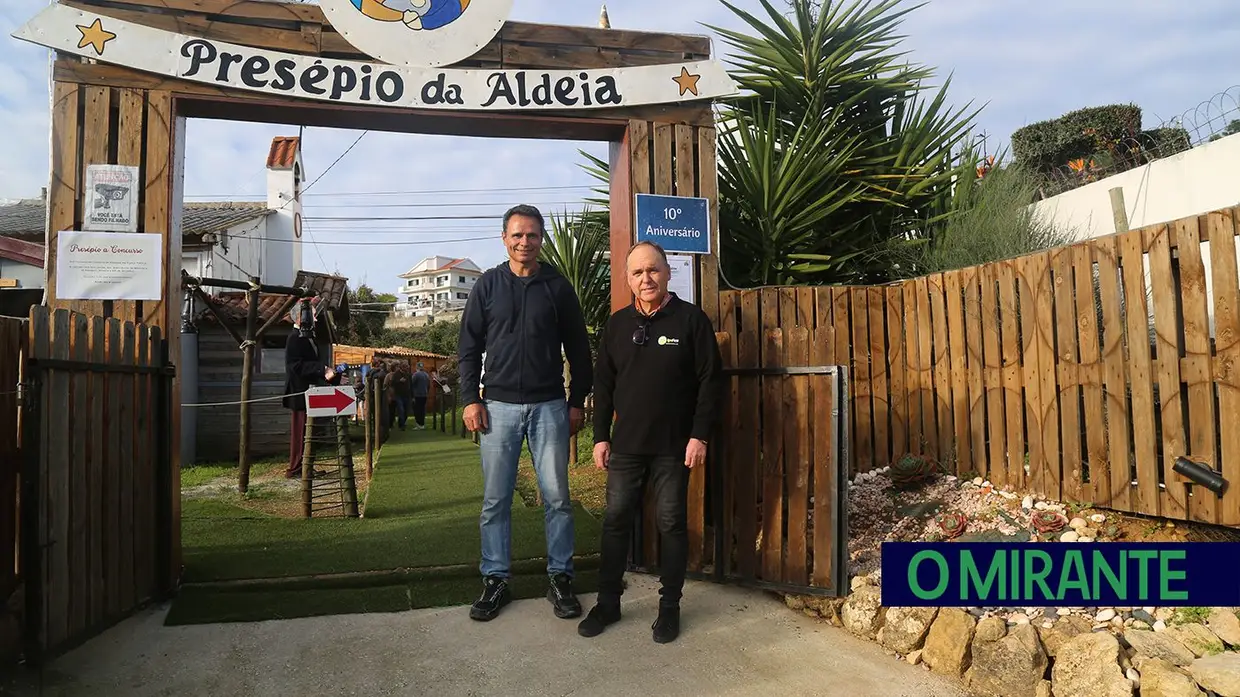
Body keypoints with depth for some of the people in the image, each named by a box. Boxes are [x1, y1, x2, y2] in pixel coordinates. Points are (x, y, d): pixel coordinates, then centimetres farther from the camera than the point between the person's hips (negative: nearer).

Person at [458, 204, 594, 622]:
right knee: (495, 500, 6)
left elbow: (578, 349, 6)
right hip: (499, 406, 1)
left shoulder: (557, 287, 5)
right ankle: (495, 580, 19)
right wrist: (470, 399, -2)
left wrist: (578, 402, 1)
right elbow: (469, 347, 6)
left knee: (557, 497, 4)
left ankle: (560, 579, 17)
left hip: (549, 407, 0)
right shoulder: (487, 286, 6)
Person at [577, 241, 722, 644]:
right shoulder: (617, 324, 7)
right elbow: (603, 385, 11)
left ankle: (669, 607, 21)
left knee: (672, 525, 7)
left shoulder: (691, 319, -4)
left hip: (673, 446, -3)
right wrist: (601, 437, 6)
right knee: (616, 522, 8)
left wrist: (699, 435, -10)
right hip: (625, 445, 3)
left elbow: (710, 380, -6)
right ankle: (608, 602, 22)